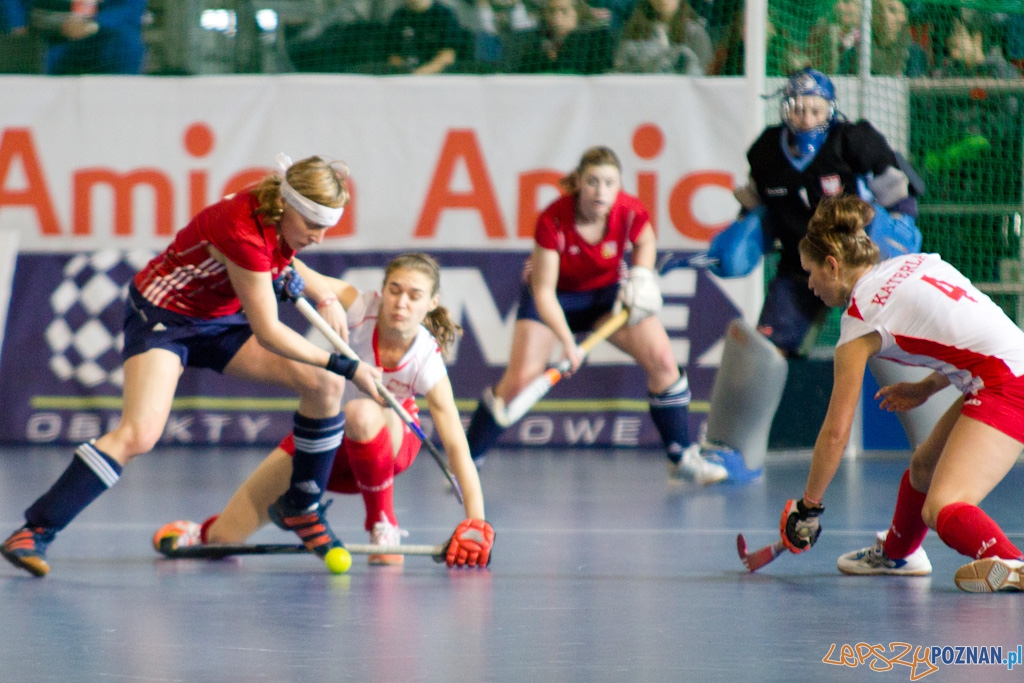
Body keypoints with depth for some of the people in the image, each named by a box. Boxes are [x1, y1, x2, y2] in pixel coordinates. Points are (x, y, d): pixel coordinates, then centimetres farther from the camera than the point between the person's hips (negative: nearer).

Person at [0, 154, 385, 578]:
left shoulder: (287, 217, -13)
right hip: (163, 316, -8)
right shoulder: (241, 231, -36)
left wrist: (323, 297, -3)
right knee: (139, 434, -27)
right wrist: (346, 366, -27)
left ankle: (301, 507, 10)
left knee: (323, 384, -7)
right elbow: (268, 333, -30)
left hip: (222, 319, 8)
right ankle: (35, 531, -21)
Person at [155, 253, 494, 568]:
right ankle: (207, 532, 39)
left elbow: (457, 447, -31)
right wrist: (326, 294, -56)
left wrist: (475, 523, -42)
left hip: (389, 445, -2)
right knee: (224, 538, -3)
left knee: (361, 413, -42)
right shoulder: (360, 307, -25)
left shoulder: (427, 364, -28)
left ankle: (383, 527, -20)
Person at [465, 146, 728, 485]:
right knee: (519, 380, -16)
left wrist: (641, 276, -14)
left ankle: (682, 459, 6)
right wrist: (567, 341, -41)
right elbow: (544, 293, -30)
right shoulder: (553, 221, -33)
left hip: (608, 291, 3)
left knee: (663, 361, -11)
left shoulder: (631, 213, -24)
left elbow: (645, 242, 3)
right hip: (555, 295, -3)